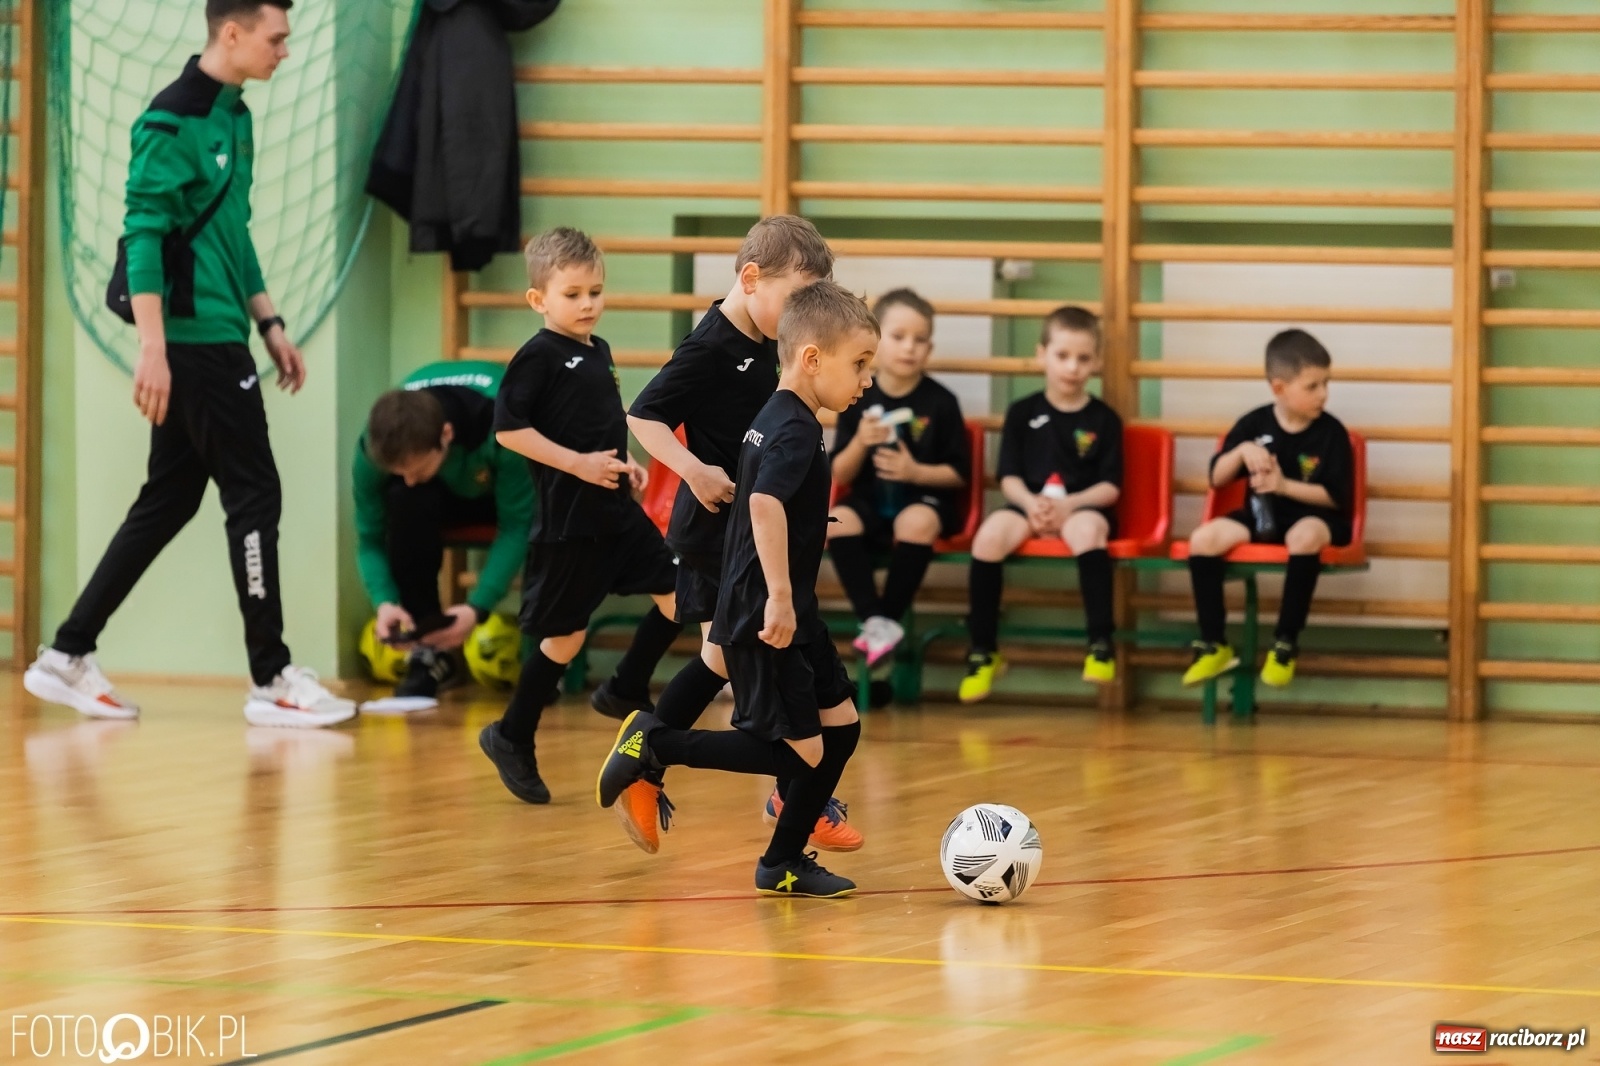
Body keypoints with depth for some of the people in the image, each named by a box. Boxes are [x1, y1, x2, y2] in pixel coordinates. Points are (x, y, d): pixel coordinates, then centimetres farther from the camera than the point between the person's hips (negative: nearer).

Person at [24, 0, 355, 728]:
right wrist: (152, 348, -23)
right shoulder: (172, 122, -14)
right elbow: (144, 233, -18)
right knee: (254, 496, -5)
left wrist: (269, 323, 21)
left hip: (217, 337, 9)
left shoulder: (233, 116, 14)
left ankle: (67, 658, 16)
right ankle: (272, 682, 2)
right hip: (195, 340, -9)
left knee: (168, 502, 12)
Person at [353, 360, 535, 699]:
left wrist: (477, 608, -44)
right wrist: (384, 601, -39)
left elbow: (517, 526, -35)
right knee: (406, 503, -32)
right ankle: (429, 654, -19)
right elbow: (370, 538, -20)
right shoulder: (376, 447, -30)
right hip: (453, 493, 3)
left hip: (511, 489, -3)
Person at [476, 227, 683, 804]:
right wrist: (577, 463, -21)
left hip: (617, 509, 8)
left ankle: (627, 690, 17)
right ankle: (511, 738, 15)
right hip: (568, 518, -7)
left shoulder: (599, 351, 12)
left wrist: (624, 464, 9)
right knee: (566, 635, 0)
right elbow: (508, 428, -19)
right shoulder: (539, 356, -12)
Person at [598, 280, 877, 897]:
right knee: (799, 751, -8)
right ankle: (656, 746, -1)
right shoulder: (796, 430, -16)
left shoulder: (774, 421, 14)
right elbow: (766, 502, -33)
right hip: (766, 617, -10)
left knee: (839, 726, 11)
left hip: (789, 615, 10)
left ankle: (785, 863, 17)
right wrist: (779, 596, -37)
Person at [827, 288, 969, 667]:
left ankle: (890, 619, -21)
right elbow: (840, 474, 4)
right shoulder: (858, 399, 2)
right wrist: (860, 443, -16)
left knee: (917, 522, -37)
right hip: (870, 499, 2)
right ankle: (873, 621, -28)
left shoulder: (940, 402, -3)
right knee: (838, 520, -30)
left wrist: (916, 472, -17)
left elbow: (959, 473, 0)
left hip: (925, 498, -2)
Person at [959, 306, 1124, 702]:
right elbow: (1009, 477, 4)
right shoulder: (1023, 413, 9)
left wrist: (1069, 505, -19)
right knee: (990, 533, -30)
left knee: (1087, 529, -38)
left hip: (1084, 507, -2)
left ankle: (1101, 646, -38)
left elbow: (1110, 486, -1)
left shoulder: (1103, 419, 5)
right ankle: (982, 652, -21)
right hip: (1029, 504, 2)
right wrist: (1030, 503, -18)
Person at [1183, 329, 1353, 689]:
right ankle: (1214, 646, -10)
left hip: (1313, 516, -3)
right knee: (1203, 539, -21)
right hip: (1261, 516, 3)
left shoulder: (1331, 433, -7)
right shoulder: (1255, 424, -1)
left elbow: (1336, 496, -9)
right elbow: (1217, 478, 3)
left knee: (1306, 536, -40)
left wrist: (1285, 485, -20)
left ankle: (1285, 645, -27)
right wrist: (1242, 451, -17)